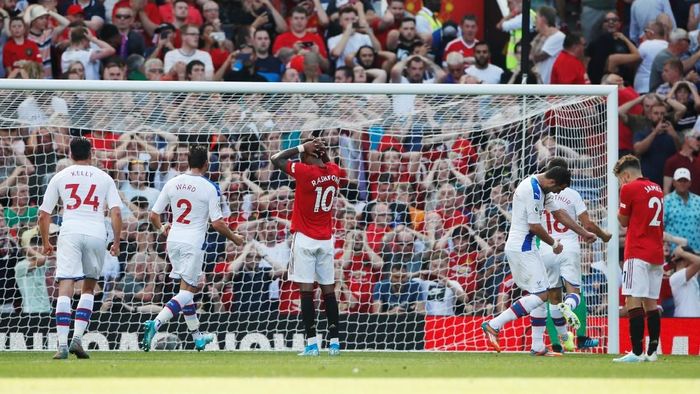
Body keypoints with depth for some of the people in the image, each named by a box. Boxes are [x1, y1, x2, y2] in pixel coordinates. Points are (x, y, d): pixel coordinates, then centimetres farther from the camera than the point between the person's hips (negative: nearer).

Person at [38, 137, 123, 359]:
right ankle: (77, 338, 4)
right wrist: (116, 242, 9)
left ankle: (62, 345, -20)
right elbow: (116, 212, 2)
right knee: (88, 288, 17)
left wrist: (46, 242, 21)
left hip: (70, 234, -1)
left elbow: (43, 215, 9)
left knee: (65, 288, -8)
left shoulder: (60, 177, 11)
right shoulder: (104, 178, 11)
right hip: (96, 234, 1)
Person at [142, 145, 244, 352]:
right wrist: (234, 237, 7)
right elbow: (217, 223, -12)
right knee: (187, 291, -4)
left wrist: (161, 228, 28)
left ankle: (197, 336, 28)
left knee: (187, 288, 19)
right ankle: (155, 324, -25)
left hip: (174, 240, 6)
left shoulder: (172, 183, 3)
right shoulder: (209, 188, -10)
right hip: (194, 242, -6)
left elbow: (153, 215, 6)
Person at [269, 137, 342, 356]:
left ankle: (311, 343, -12)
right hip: (326, 240, 5)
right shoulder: (334, 172, 3)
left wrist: (302, 148, -3)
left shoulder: (305, 172, -14)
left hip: (305, 239, -5)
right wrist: (321, 149, 8)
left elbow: (276, 159, -5)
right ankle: (334, 342, 6)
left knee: (306, 290, -6)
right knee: (329, 290, 8)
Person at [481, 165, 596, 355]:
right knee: (540, 294, -13)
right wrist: (554, 243, -3)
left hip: (527, 248, 11)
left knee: (541, 293, 11)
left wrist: (584, 233, 25)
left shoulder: (542, 190, 13)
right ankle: (494, 325, -15)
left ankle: (538, 347, 11)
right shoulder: (532, 190, -20)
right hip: (521, 249, -11)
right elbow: (534, 226, -19)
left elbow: (559, 213, 24)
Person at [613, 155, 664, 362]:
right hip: (657, 254, 8)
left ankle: (637, 351, -18)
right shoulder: (657, 190, 15)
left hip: (638, 253, -8)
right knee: (651, 303, 11)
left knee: (633, 301, -10)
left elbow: (624, 221, 2)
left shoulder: (629, 189, -7)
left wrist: (618, 208, 17)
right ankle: (652, 351, 9)